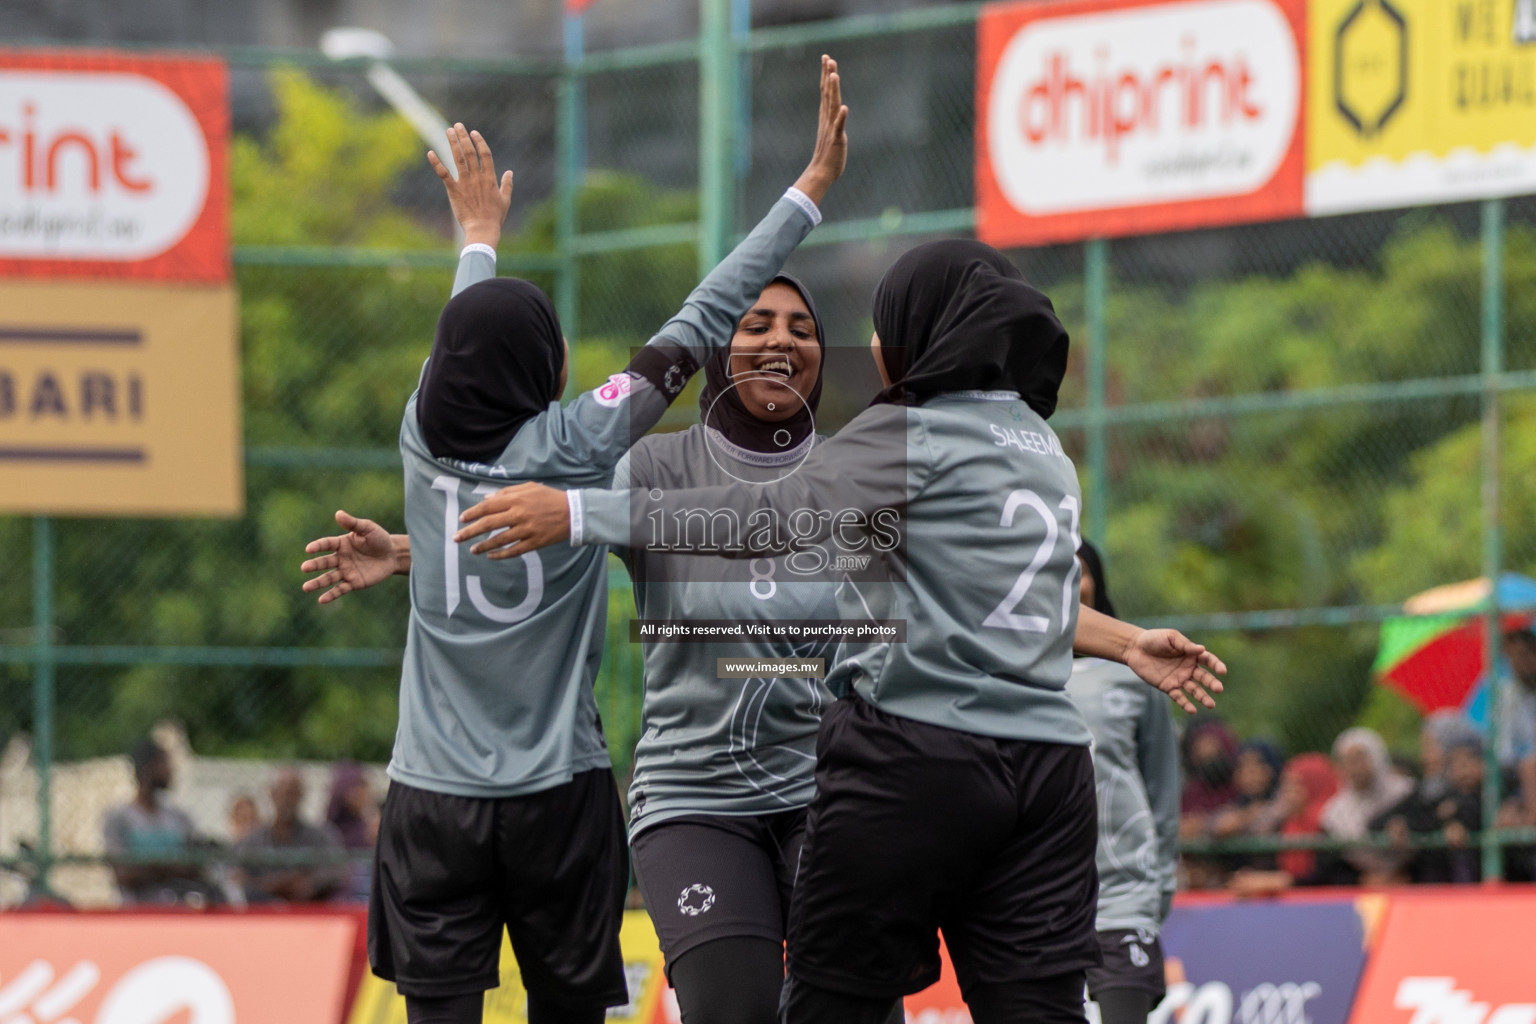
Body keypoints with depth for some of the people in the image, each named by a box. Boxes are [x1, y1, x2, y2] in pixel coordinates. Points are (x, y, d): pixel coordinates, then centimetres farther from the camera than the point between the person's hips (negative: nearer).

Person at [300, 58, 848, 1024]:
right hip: (558, 797, -2)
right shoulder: (577, 445, -8)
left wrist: (480, 236, 42)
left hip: (432, 799, 2)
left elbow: (467, 340, 22)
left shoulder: (426, 439, 0)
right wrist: (813, 188, 2)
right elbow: (698, 327, -4)